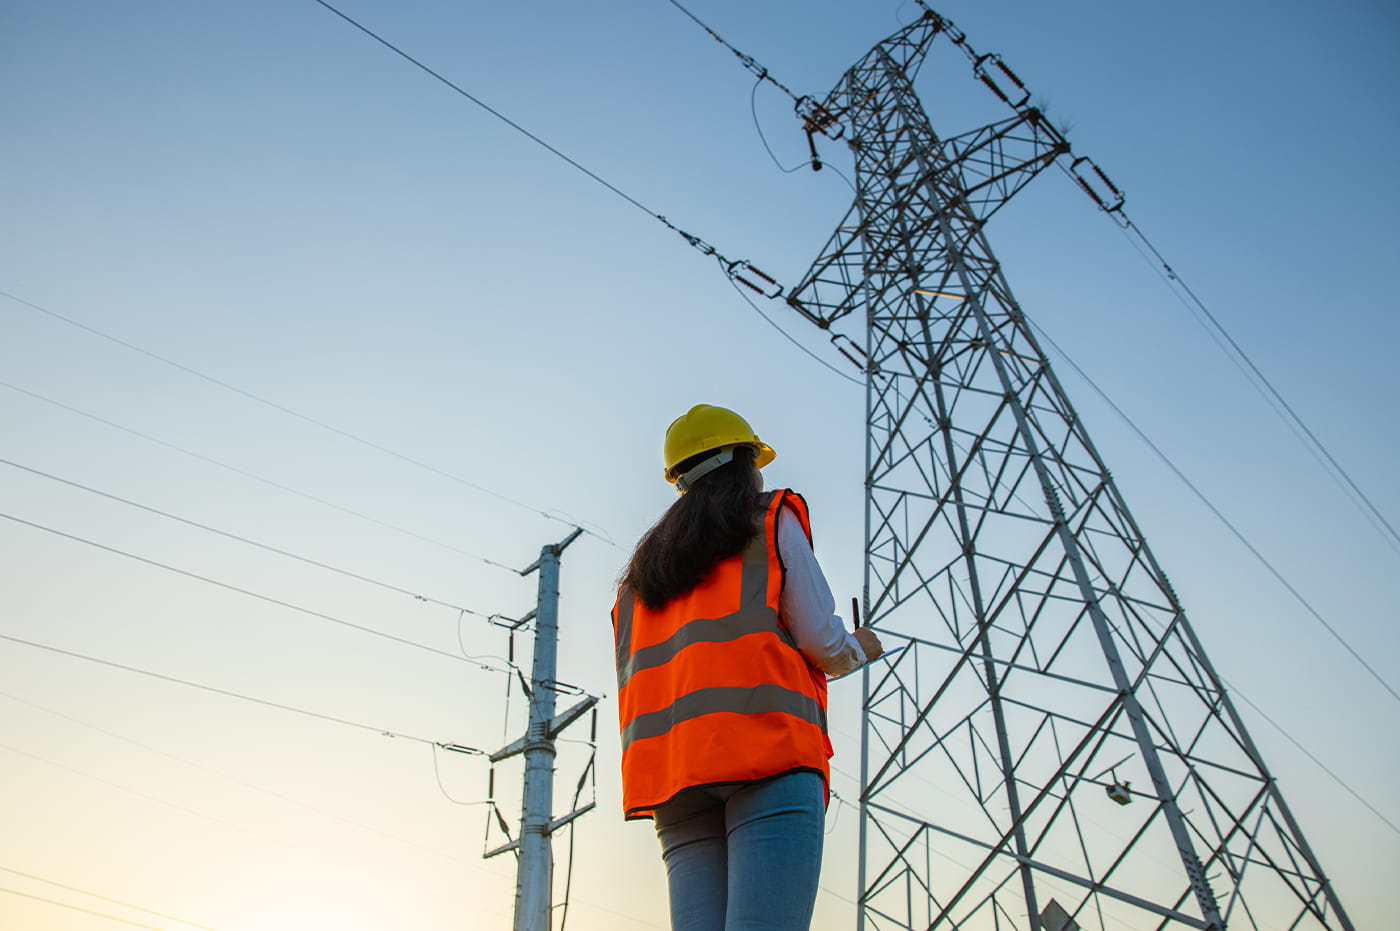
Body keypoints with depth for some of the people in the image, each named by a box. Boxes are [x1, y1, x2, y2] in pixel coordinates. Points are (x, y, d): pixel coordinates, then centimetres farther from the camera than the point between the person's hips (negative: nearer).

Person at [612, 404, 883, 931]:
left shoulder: (641, 569, 30)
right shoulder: (773, 519, 14)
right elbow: (821, 639, 4)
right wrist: (856, 649, 26)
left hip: (669, 768, 6)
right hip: (768, 748, -6)